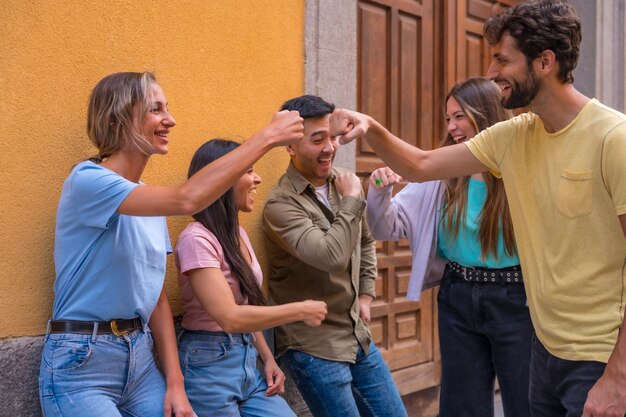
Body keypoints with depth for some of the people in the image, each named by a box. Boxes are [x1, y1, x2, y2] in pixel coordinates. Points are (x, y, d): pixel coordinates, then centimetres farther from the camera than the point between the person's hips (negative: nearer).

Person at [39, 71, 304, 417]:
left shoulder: (149, 204, 11)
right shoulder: (87, 180, -15)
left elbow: (157, 297, 11)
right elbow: (186, 200, -29)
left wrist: (175, 383, 2)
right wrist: (267, 137, -24)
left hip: (141, 359, 7)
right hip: (80, 365, -7)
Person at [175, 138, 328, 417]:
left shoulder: (238, 234, 9)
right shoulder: (197, 239, -18)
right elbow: (230, 317, -25)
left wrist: (267, 358, 6)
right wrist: (301, 311, -17)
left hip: (248, 361, 8)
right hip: (209, 366, -7)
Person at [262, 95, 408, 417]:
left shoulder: (344, 182, 3)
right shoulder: (280, 204, -19)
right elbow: (331, 256, -31)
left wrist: (366, 293, 12)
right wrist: (351, 201, -19)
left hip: (358, 336, 7)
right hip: (314, 347, -7)